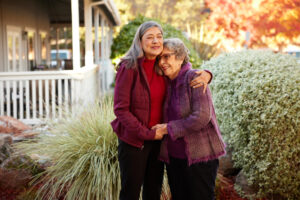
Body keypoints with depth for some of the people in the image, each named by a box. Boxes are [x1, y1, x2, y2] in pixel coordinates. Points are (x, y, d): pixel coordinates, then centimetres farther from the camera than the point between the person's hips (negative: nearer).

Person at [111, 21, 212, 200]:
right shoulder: (129, 67, -14)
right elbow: (121, 109, -16)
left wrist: (205, 74, -11)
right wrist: (147, 134, -18)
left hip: (158, 137, 5)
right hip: (133, 140, -5)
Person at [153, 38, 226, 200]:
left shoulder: (194, 78, -13)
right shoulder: (167, 84, 8)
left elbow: (202, 117, -22)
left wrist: (168, 128, -16)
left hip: (199, 156, -7)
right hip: (173, 156, 7)